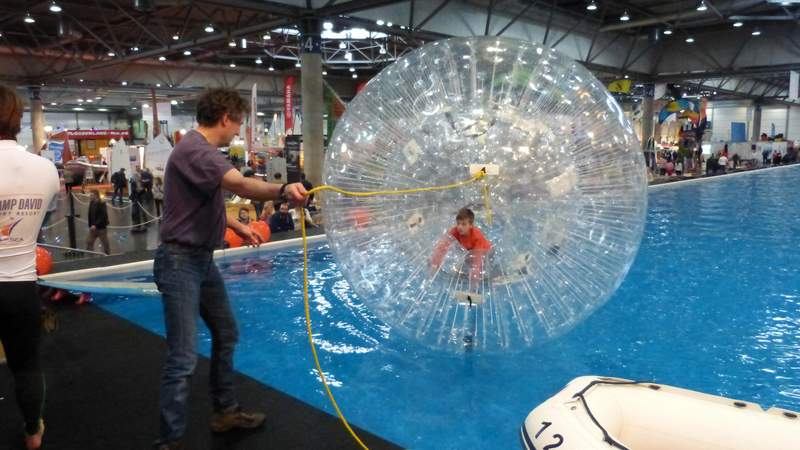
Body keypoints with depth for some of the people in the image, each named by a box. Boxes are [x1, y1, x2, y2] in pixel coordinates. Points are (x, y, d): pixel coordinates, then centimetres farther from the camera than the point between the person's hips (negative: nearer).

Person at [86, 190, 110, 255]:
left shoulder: (102, 204, -15)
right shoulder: (91, 203, 4)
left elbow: (103, 217, -23)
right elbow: (90, 215, 10)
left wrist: (95, 225, -28)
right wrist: (90, 225, 6)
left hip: (101, 227, -6)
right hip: (93, 227, 6)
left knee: (105, 244, 5)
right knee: (89, 242, 4)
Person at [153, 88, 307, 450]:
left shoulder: (203, 150, 13)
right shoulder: (194, 149, -21)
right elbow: (241, 185, -39)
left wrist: (238, 226, 27)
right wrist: (282, 190, -54)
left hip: (203, 260, 11)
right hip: (180, 263, -11)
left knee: (225, 334, 20)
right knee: (183, 358, -8)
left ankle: (225, 411, 35)